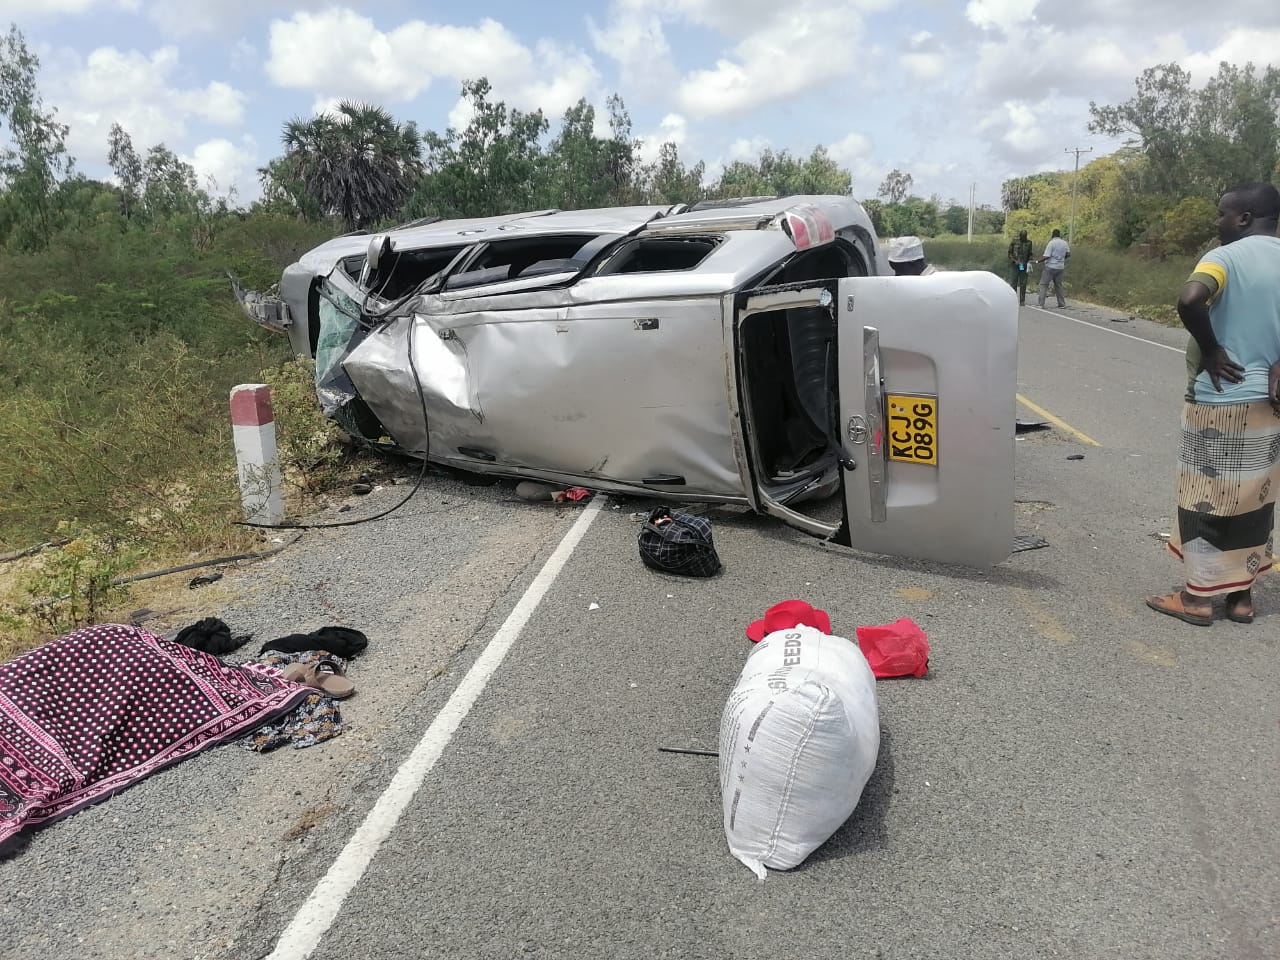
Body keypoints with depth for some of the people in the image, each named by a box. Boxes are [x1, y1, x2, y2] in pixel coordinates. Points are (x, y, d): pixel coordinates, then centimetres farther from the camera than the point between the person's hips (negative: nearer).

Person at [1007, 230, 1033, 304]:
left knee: (1023, 283, 2)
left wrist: (1029, 260, -1)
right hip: (1015, 265, -2)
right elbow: (1009, 253, 3)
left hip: (1024, 265, 2)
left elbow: (1029, 253, 17)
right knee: (1014, 282, -3)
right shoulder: (1014, 242, -1)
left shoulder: (1028, 243, 7)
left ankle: (1022, 301, 5)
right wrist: (1015, 261, -10)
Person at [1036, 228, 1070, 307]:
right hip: (1060, 267, 6)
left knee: (1043, 284, -3)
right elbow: (1068, 254, 15)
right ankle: (1062, 303, 19)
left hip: (1050, 267, -6)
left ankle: (1041, 304, -12)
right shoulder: (1064, 243, 7)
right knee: (1058, 285, 16)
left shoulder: (1051, 243, -13)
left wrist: (1038, 261, -9)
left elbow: (1046, 256, -19)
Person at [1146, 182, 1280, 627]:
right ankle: (1241, 595, 22)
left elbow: (1189, 300, -32)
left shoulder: (1225, 257, -12)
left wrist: (1210, 349, -17)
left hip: (1218, 400, -6)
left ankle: (1198, 597, 12)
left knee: (1204, 499, 4)